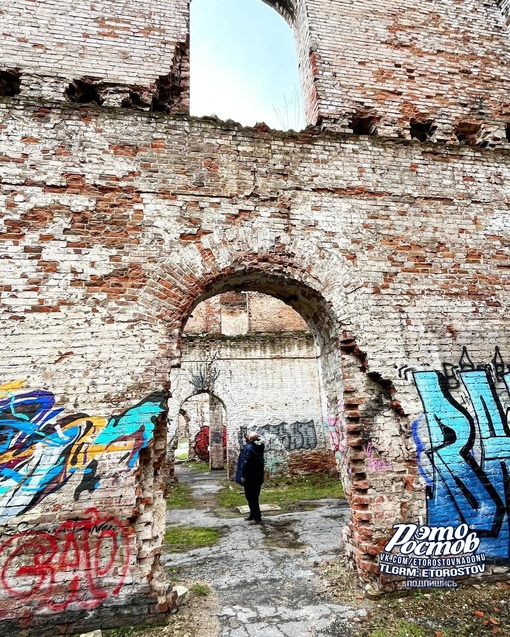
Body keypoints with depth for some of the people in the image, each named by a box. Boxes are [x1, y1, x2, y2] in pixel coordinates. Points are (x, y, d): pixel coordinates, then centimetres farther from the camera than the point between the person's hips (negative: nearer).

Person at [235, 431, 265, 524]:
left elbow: (246, 463, -24)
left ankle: (257, 517, 5)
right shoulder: (258, 446, 6)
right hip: (257, 477, 9)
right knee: (253, 497, 18)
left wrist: (243, 476, -17)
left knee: (251, 498, 0)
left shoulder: (249, 448, -21)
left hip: (250, 477, -9)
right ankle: (253, 515, 27)